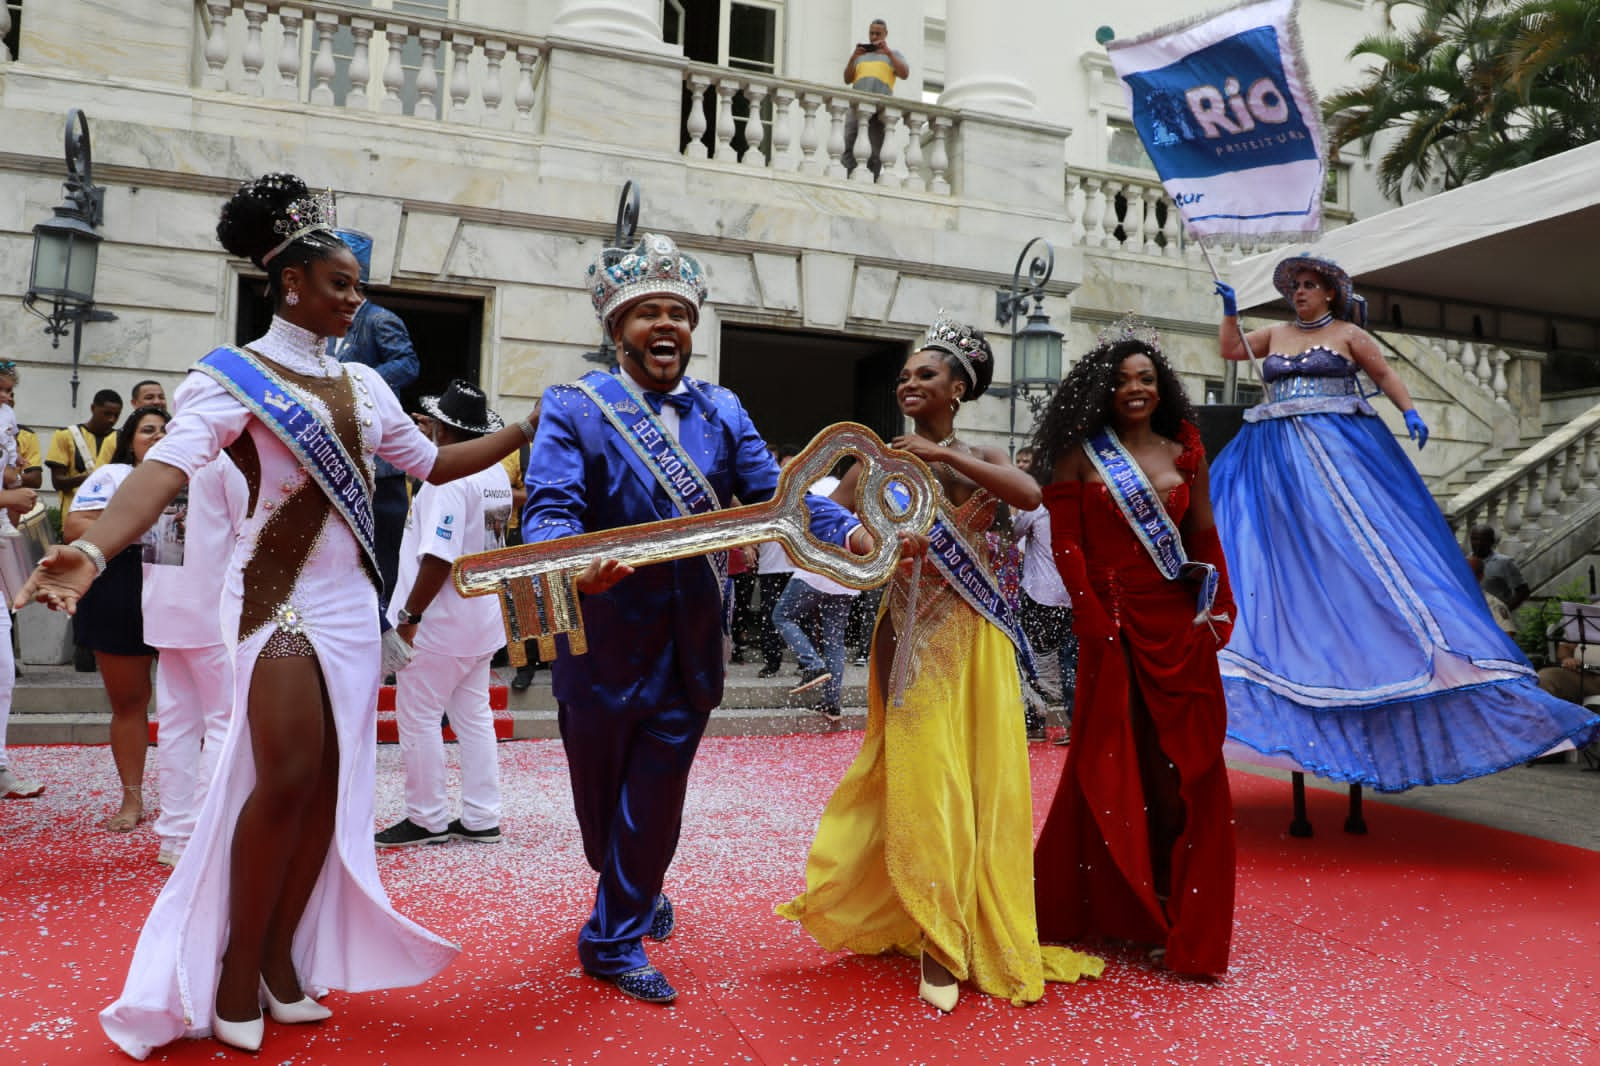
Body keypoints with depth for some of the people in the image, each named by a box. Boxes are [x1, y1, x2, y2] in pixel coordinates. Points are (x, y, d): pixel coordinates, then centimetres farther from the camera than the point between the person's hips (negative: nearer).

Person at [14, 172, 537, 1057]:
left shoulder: (363, 385, 12)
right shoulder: (232, 375, -6)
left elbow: (429, 464, 19)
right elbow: (169, 464, -22)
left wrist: (521, 433, 13)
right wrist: (93, 549, -40)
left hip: (350, 597, 6)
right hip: (276, 590, -6)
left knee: (332, 780, 5)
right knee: (287, 776, -13)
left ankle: (281, 956, 19)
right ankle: (236, 970, 7)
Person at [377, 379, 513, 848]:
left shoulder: (448, 477, -19)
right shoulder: (497, 475, 8)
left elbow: (438, 558, -24)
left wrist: (409, 616, -18)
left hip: (439, 622, -9)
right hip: (482, 618, 9)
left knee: (418, 717, 4)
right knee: (474, 716, 13)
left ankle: (427, 819, 13)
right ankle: (480, 818, 19)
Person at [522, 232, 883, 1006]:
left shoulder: (722, 412, 6)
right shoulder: (574, 407, -5)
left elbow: (774, 493, -4)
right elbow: (550, 507, -18)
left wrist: (854, 532, -22)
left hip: (690, 647, 2)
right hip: (606, 642, -2)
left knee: (655, 800, 8)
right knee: (600, 794, 16)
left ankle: (614, 937, 27)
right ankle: (634, 893, 43)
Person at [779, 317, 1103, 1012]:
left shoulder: (977, 458, 6)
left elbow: (1030, 495, -16)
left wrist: (942, 454, -19)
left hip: (969, 637, 1)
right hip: (909, 635, -1)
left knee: (976, 773, 4)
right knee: (918, 775, 1)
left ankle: (955, 932, 23)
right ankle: (935, 935, 16)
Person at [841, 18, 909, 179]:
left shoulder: (893, 54, 19)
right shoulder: (860, 54, 26)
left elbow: (905, 74, 2)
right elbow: (847, 80, 18)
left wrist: (888, 53, -4)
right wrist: (853, 58, 4)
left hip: (880, 108, -2)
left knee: (875, 153, -9)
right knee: (849, 148, -13)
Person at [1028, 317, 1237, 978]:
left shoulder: (1185, 453, 11)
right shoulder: (1080, 454, 3)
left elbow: (1205, 540, 13)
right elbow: (1066, 544, -2)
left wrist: (1218, 611, 4)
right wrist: (1096, 622, -9)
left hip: (1180, 628, 3)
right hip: (1113, 628, -2)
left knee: (1186, 769, 4)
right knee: (1110, 768, 5)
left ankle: (1185, 930, 15)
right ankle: (1107, 914, 23)